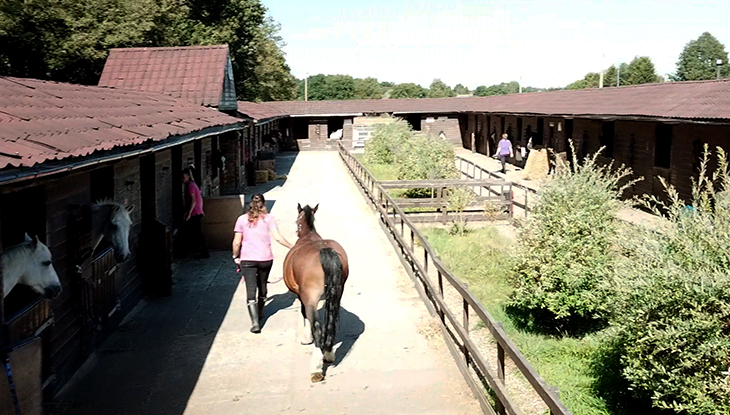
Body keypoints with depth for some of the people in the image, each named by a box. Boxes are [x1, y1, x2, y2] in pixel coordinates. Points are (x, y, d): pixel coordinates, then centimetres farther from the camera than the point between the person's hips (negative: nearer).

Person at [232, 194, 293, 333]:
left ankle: (255, 322, -13)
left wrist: (236, 257, 13)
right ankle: (259, 313, 40)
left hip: (247, 259, -1)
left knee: (251, 291, -2)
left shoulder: (242, 219, 2)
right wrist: (292, 247, -1)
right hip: (266, 259, 1)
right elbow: (278, 237, -9)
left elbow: (236, 243, 0)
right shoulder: (268, 218, 0)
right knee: (262, 286, 22)